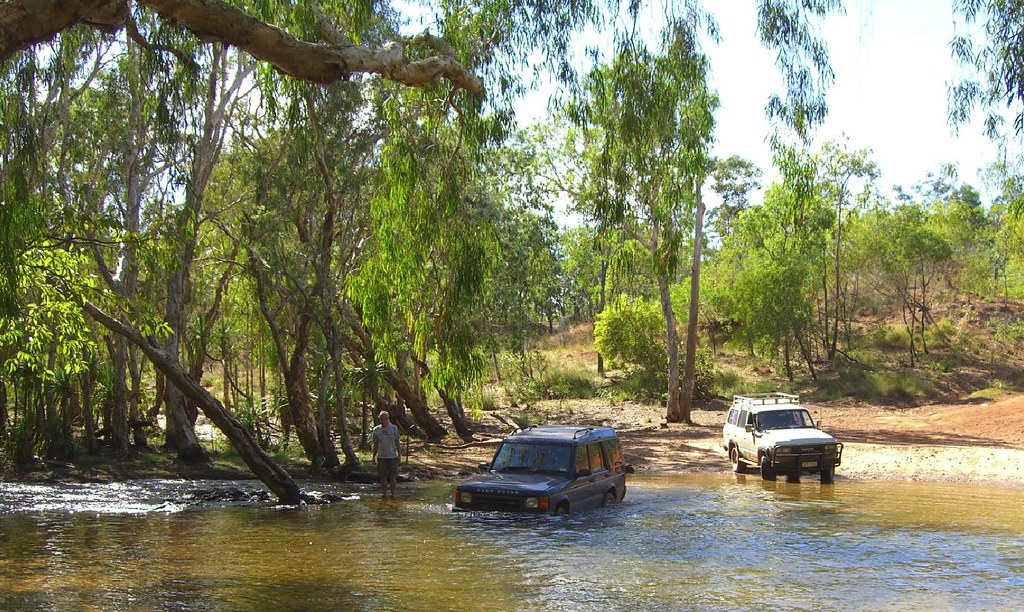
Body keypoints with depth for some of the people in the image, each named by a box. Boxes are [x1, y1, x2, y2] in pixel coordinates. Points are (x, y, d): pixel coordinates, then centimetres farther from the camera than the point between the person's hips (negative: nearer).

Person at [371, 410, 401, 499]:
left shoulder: (394, 428, 2)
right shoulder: (376, 430, 5)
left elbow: (397, 442, 5)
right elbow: (375, 444, 11)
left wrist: (399, 455, 1)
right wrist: (374, 456, 7)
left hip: (392, 456, -1)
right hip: (381, 457, 1)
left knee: (392, 476, 1)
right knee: (383, 477, 4)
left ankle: (393, 495, 10)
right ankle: (384, 494, 10)